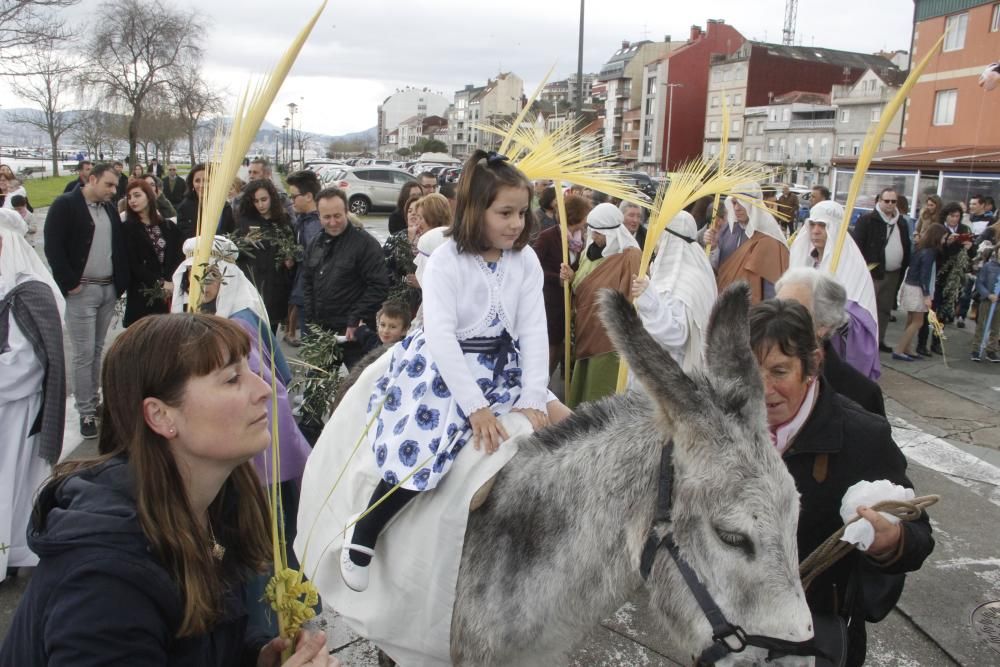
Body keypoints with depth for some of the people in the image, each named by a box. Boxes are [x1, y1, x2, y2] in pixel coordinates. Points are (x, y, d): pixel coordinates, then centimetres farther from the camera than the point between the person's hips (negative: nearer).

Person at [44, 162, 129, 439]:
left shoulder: (109, 209, 13)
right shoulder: (65, 205, -7)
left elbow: (120, 246, 16)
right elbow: (53, 247, -13)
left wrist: (121, 282, 6)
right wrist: (70, 282, -15)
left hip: (108, 290, 6)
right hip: (81, 291, -6)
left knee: (98, 350, 13)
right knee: (84, 353, -3)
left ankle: (93, 402, 24)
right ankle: (86, 412, 6)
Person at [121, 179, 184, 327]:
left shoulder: (168, 226, 12)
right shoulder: (127, 228, 4)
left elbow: (179, 257, 6)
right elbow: (133, 264, -4)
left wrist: (171, 282, -10)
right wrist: (160, 283, -12)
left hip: (170, 293, 2)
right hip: (142, 295, -2)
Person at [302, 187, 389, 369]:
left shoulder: (365, 243, -10)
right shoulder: (316, 244, 13)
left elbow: (379, 286, -16)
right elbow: (308, 283, 20)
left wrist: (356, 320, -17)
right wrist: (311, 319, 9)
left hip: (354, 332, -7)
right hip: (320, 329, 7)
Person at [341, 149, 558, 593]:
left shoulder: (525, 261, 3)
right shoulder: (447, 260, -10)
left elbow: (534, 332, -1)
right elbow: (441, 334, -19)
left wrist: (533, 399, -12)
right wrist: (475, 406, -25)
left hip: (501, 369, 6)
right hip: (442, 367, -5)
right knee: (418, 451, -23)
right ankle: (362, 538, 3)